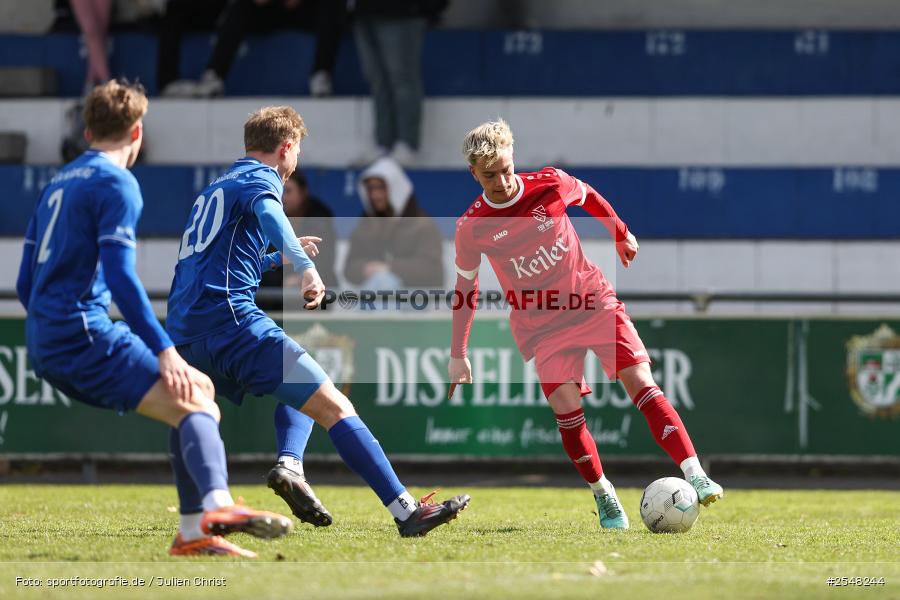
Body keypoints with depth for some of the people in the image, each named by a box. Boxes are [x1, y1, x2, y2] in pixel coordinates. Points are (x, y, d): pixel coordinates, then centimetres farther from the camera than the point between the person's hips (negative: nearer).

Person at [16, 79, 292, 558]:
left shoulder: (59, 183, 21)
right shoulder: (117, 184, -6)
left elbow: (25, 284, 23)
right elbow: (120, 277, -17)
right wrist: (164, 350, -18)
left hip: (45, 343, 9)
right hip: (83, 334, -9)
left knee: (199, 391, 15)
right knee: (193, 405, -17)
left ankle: (193, 531, 6)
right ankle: (217, 505, -44)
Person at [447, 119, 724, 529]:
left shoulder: (550, 185, -11)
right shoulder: (472, 227, -10)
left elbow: (589, 197, 13)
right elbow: (466, 287, 5)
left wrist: (622, 235, 25)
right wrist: (457, 354, 8)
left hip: (593, 302, 0)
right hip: (540, 327, 0)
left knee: (642, 384, -14)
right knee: (567, 412, -13)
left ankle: (694, 475, -21)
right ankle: (603, 495, 8)